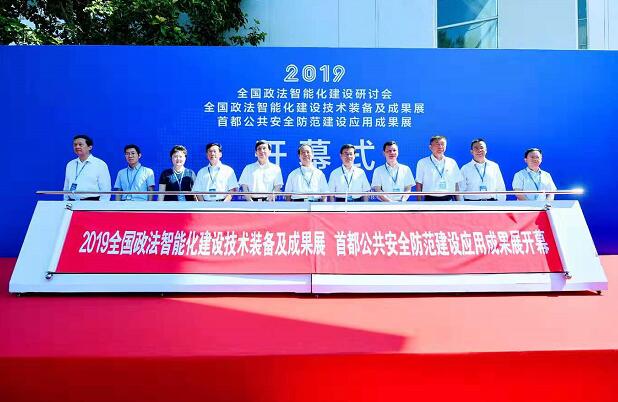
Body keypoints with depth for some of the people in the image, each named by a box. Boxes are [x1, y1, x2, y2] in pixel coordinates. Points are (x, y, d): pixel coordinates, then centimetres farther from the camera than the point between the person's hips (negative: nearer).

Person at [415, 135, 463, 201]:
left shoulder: (452, 163, 9)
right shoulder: (422, 163, 1)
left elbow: (456, 185, 11)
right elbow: (419, 185, 0)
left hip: (448, 200, 3)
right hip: (430, 200, -3)